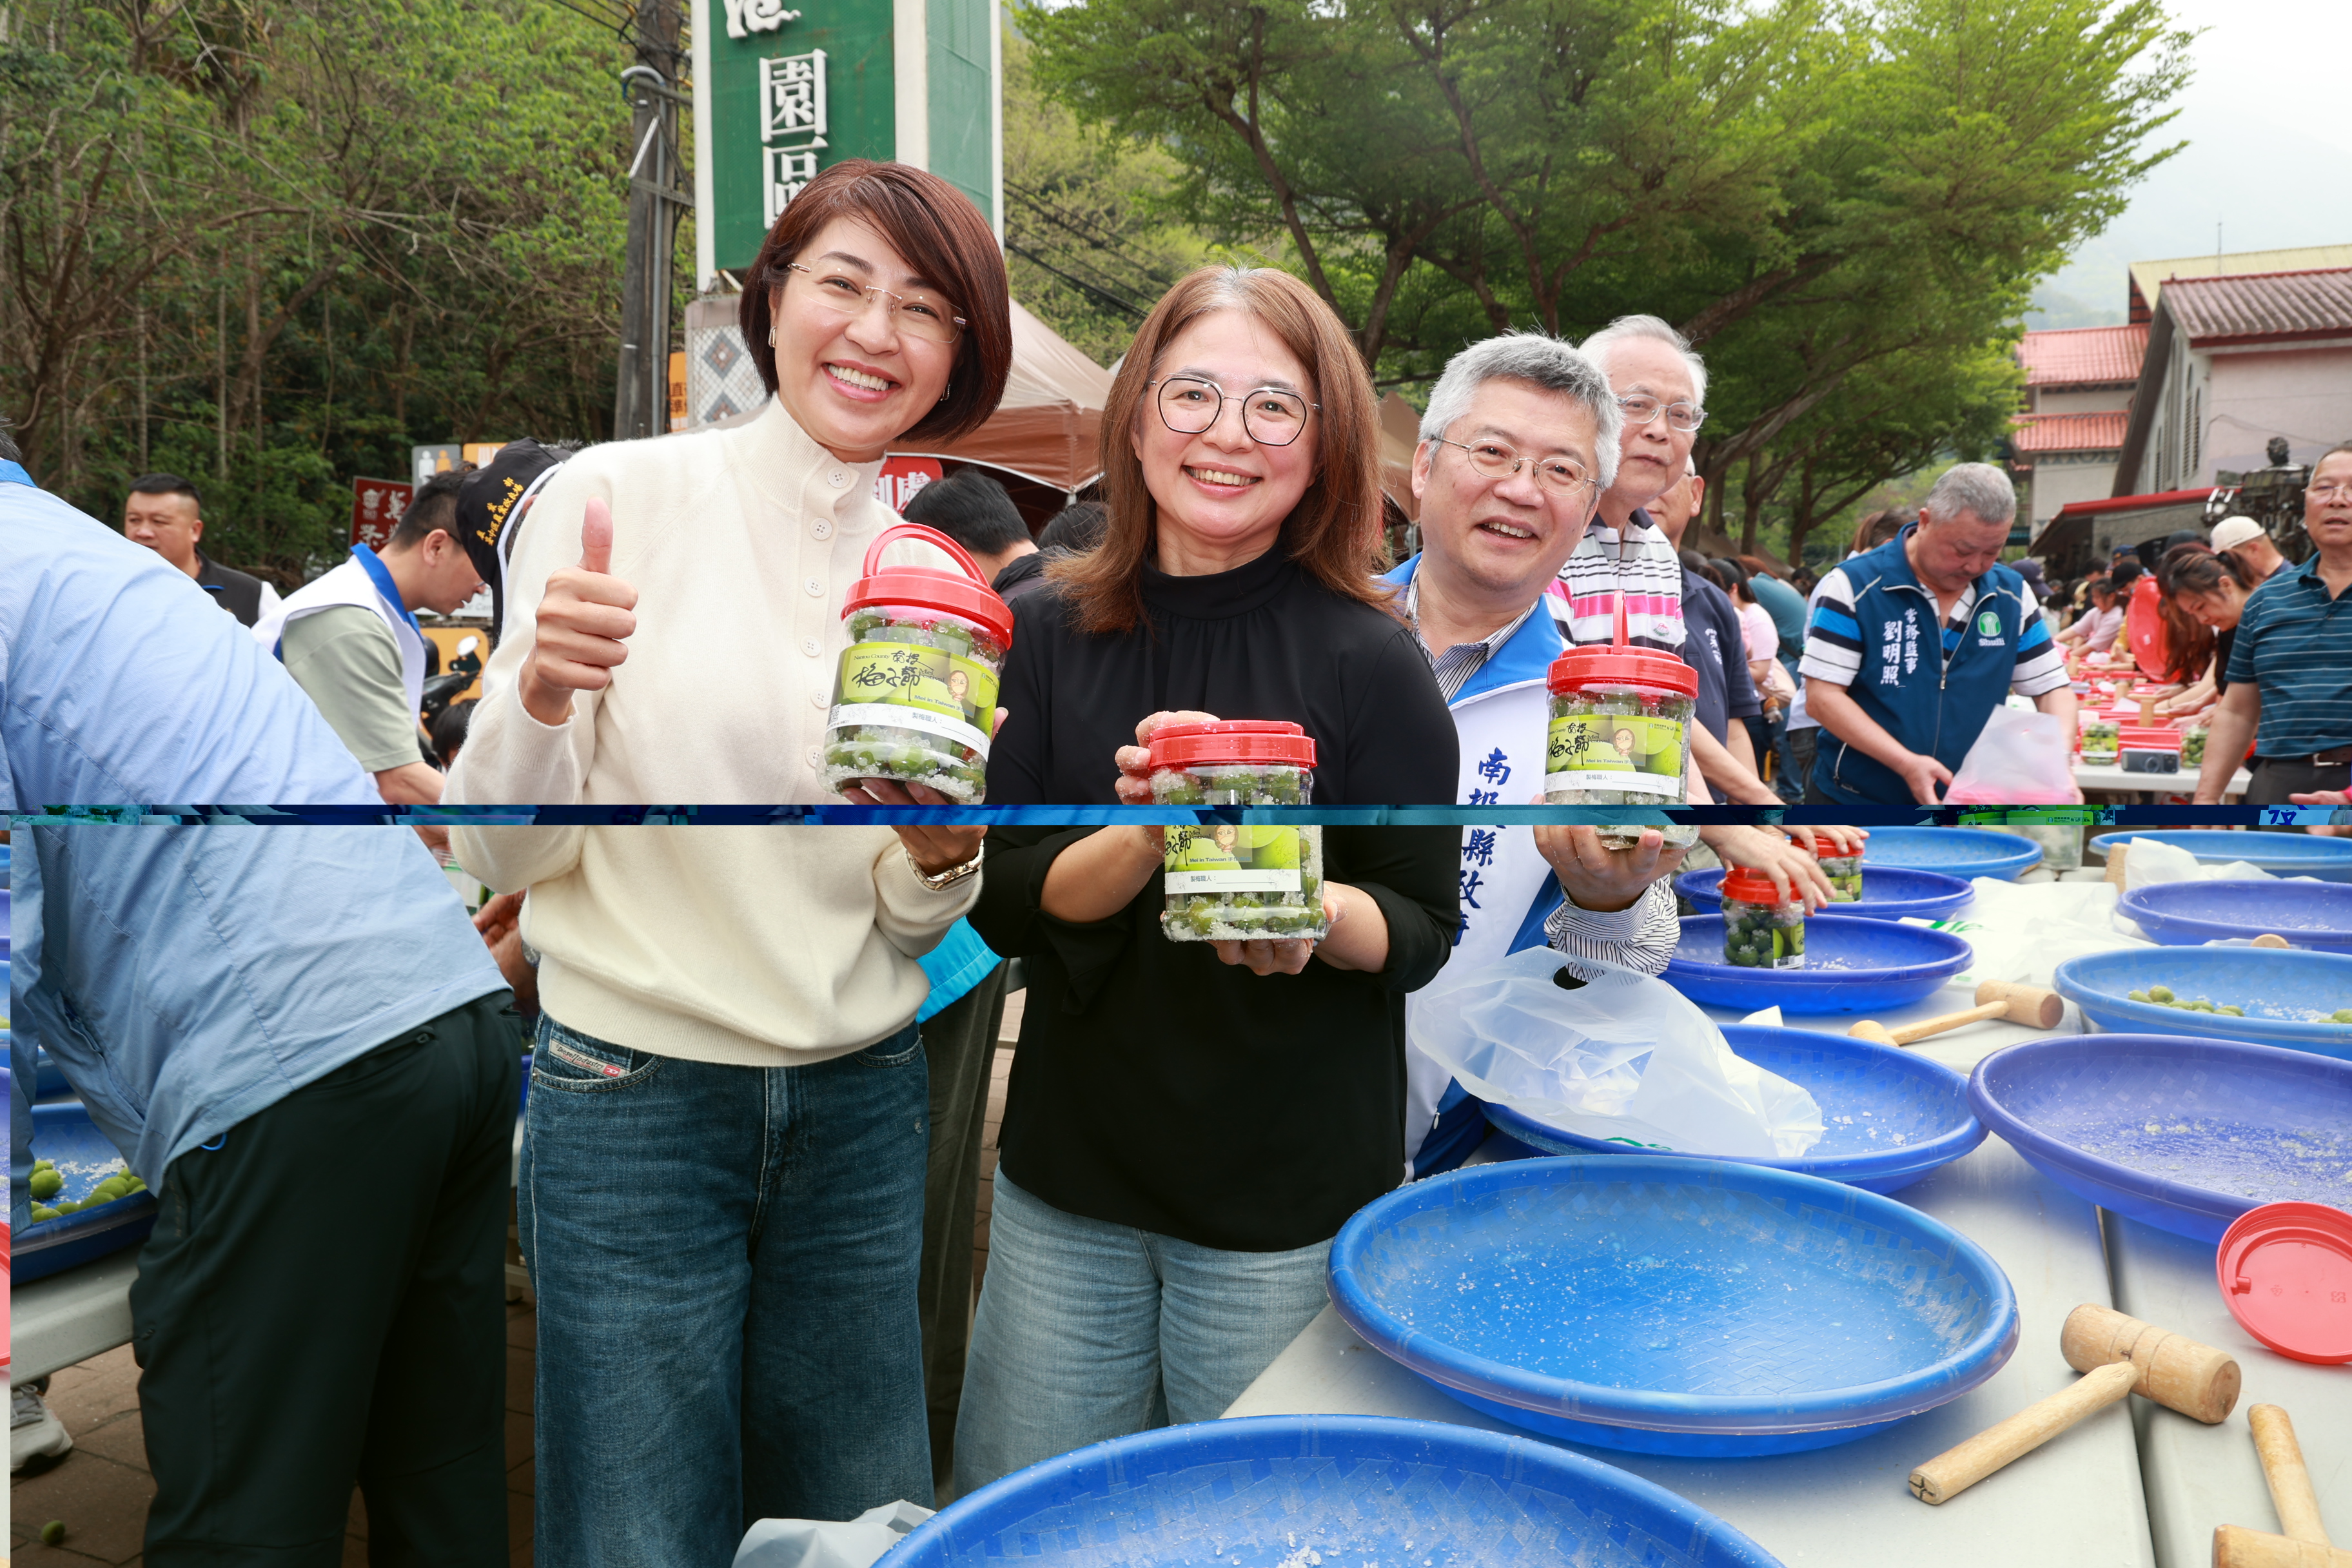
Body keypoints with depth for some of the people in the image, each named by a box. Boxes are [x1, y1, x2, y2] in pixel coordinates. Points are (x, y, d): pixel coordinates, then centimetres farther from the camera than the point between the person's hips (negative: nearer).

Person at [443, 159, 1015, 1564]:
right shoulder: (617, 496, -7)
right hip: (633, 1099, -3)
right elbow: (498, 855, -7)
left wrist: (945, 852, -14)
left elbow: (913, 927, 7)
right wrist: (545, 694, -25)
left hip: (863, 1106, 4)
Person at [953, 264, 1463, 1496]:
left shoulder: (1370, 661, -11)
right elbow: (1004, 906, -6)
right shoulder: (1050, 631, -3)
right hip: (1067, 1170, 3)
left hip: (1289, 1202, -3)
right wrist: (1141, 838, -25)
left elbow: (1424, 929, -7)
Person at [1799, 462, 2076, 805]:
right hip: (1852, 804, -3)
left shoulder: (2012, 595, 3)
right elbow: (1822, 695, -16)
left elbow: (2053, 689, 7)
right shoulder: (1854, 585, -11)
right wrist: (1906, 763, -25)